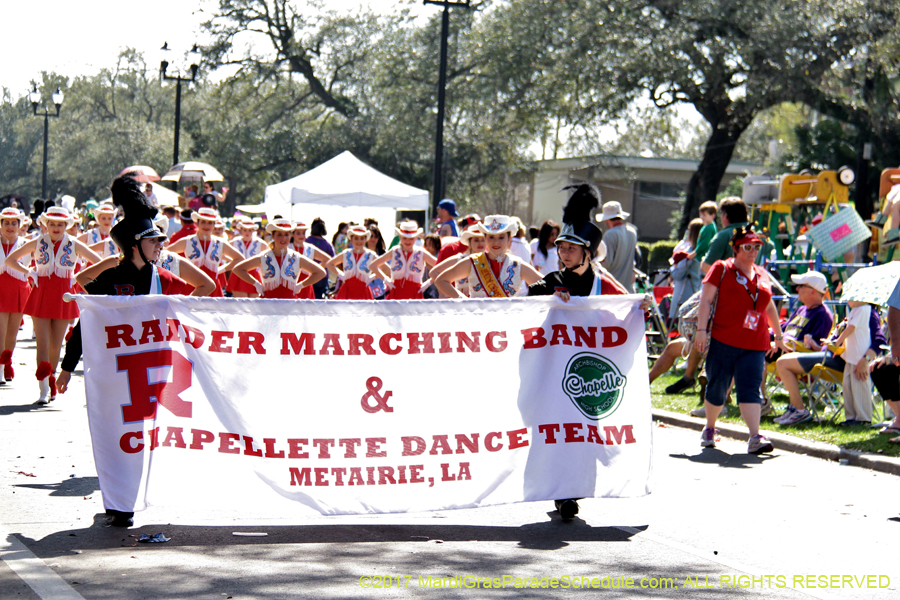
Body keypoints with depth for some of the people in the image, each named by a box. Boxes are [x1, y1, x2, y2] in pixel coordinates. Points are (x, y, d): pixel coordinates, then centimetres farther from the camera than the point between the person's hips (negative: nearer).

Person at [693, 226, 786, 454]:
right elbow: (706, 299, -5)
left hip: (755, 344, 3)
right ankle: (709, 429, 27)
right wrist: (701, 329, -15)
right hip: (723, 341, -3)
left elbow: (769, 307, 28)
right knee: (717, 387, 5)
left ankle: (755, 437, -19)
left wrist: (778, 335, 31)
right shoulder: (722, 269, 2)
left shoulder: (762, 275, 17)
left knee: (750, 389, -9)